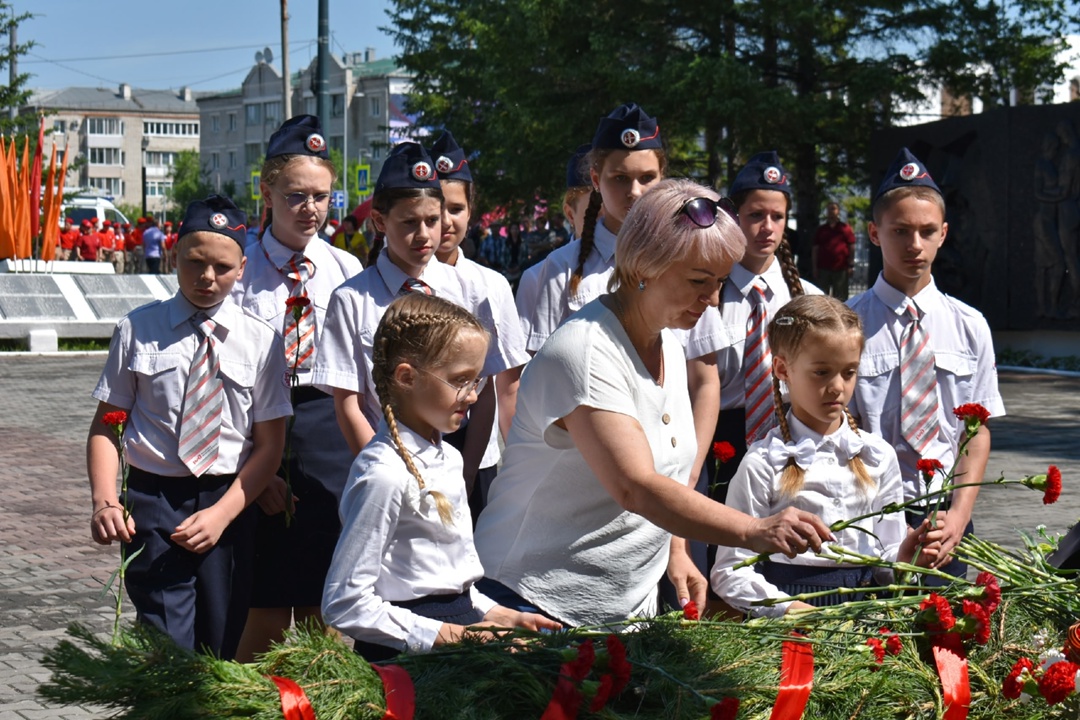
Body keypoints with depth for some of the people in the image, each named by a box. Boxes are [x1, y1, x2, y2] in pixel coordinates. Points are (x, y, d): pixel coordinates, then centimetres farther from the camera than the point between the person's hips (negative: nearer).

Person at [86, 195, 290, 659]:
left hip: (229, 503, 1)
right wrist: (104, 501, -12)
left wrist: (222, 513, -10)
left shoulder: (260, 339, 2)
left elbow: (269, 445, 2)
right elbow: (106, 426, 4)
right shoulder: (138, 330, 1)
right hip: (153, 501, -1)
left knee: (221, 646, 6)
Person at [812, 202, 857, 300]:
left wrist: (851, 266, -5)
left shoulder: (845, 228, 4)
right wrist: (815, 267, 4)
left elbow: (852, 247, 1)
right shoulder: (821, 230, 13)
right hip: (823, 268, 3)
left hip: (841, 269, -3)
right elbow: (815, 249, 12)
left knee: (840, 298, 1)